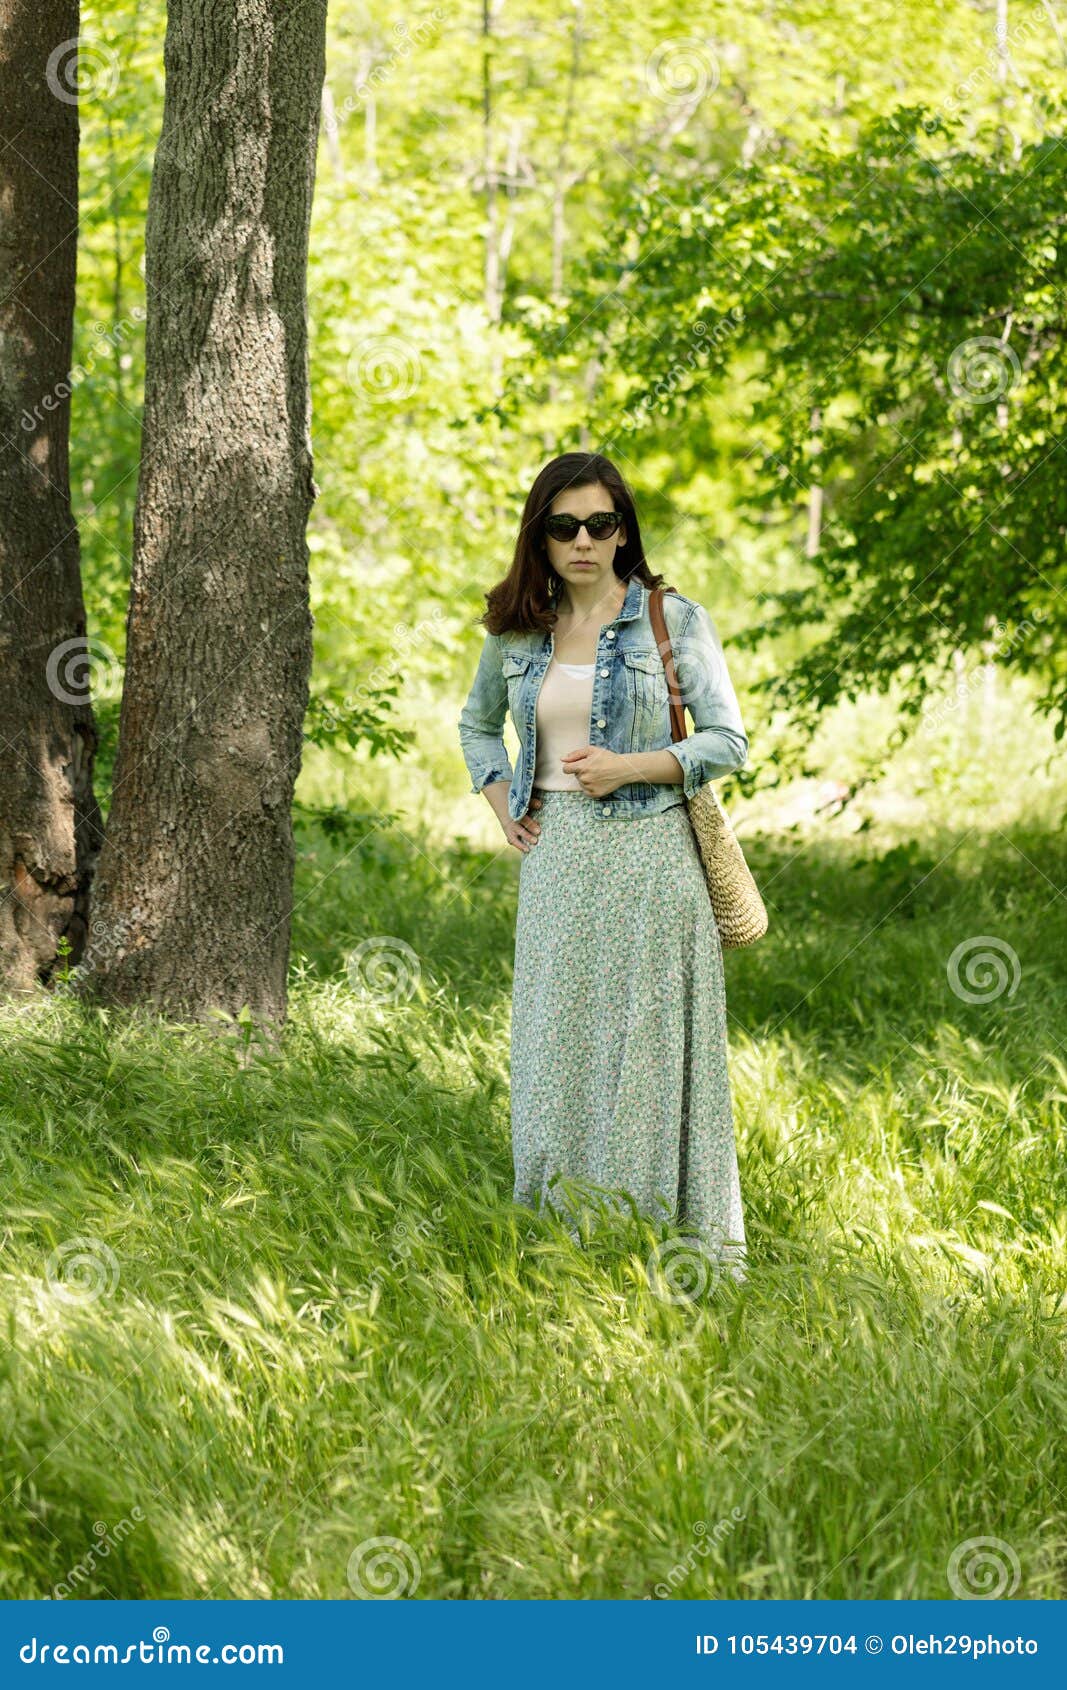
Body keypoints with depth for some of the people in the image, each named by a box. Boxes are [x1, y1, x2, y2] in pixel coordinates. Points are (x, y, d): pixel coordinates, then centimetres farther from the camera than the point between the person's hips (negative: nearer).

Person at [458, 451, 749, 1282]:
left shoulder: (673, 620, -2)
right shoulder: (516, 632, 10)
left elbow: (728, 741, -2)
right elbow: (477, 724, 27)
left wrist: (630, 767, -14)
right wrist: (501, 801, 11)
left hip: (647, 860, -4)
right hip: (556, 862, 4)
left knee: (649, 1050, -3)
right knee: (556, 1052, 5)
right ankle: (567, 1242, 14)